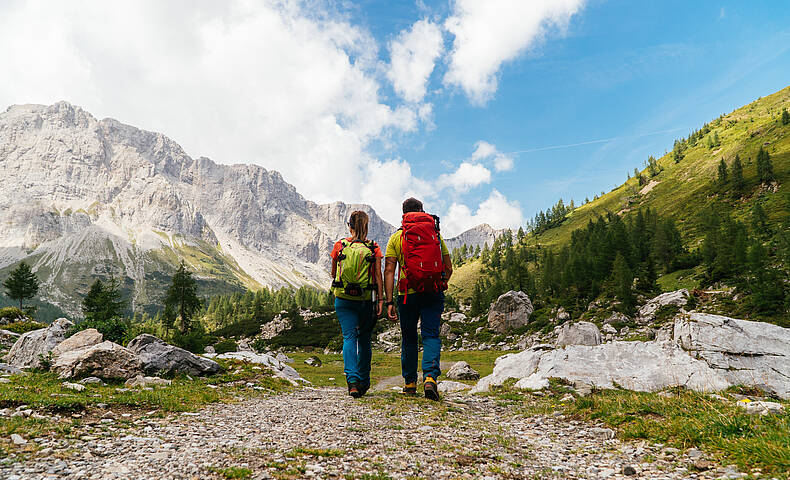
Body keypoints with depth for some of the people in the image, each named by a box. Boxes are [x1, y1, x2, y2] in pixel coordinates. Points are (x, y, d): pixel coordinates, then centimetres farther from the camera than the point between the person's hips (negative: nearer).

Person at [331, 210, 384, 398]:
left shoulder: (340, 245, 0)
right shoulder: (373, 248, -1)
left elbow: (333, 274, 9)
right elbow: (378, 275, -6)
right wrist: (380, 299, -4)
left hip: (343, 298, -1)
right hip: (366, 299, 1)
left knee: (349, 337, 0)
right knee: (364, 339, 14)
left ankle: (352, 379, -16)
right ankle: (364, 382, 25)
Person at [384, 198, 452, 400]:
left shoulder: (396, 237, 4)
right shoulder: (436, 235, 10)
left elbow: (389, 271, -4)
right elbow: (448, 268, 10)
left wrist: (389, 302, -4)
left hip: (408, 294, 0)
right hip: (434, 294, 1)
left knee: (409, 339, 13)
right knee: (431, 336, 3)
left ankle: (410, 382, 24)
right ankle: (430, 377, -17)